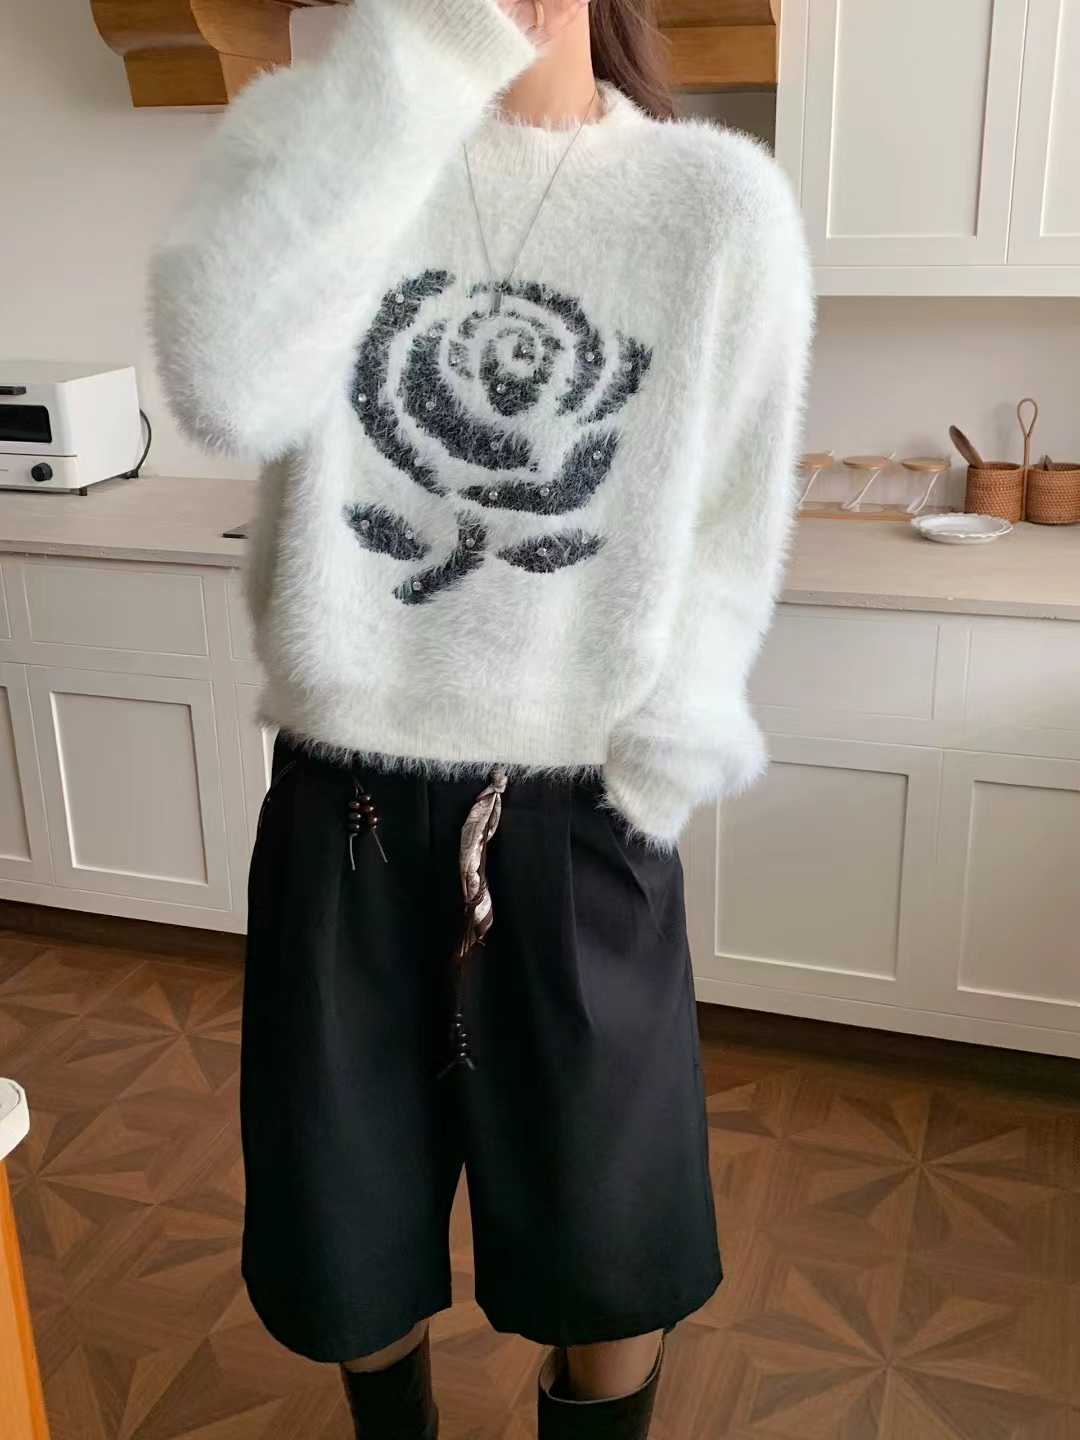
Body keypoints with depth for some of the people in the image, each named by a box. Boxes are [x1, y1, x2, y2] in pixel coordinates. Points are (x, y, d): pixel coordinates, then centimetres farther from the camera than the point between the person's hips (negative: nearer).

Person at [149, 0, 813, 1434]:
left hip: (580, 817, -1)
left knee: (612, 1247, 14)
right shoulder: (312, 127, -1)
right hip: (342, 804, 2)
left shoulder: (721, 197, -4)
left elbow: (731, 534, 1)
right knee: (346, 1237, 19)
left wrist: (658, 767, -9)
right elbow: (226, 385, -22)